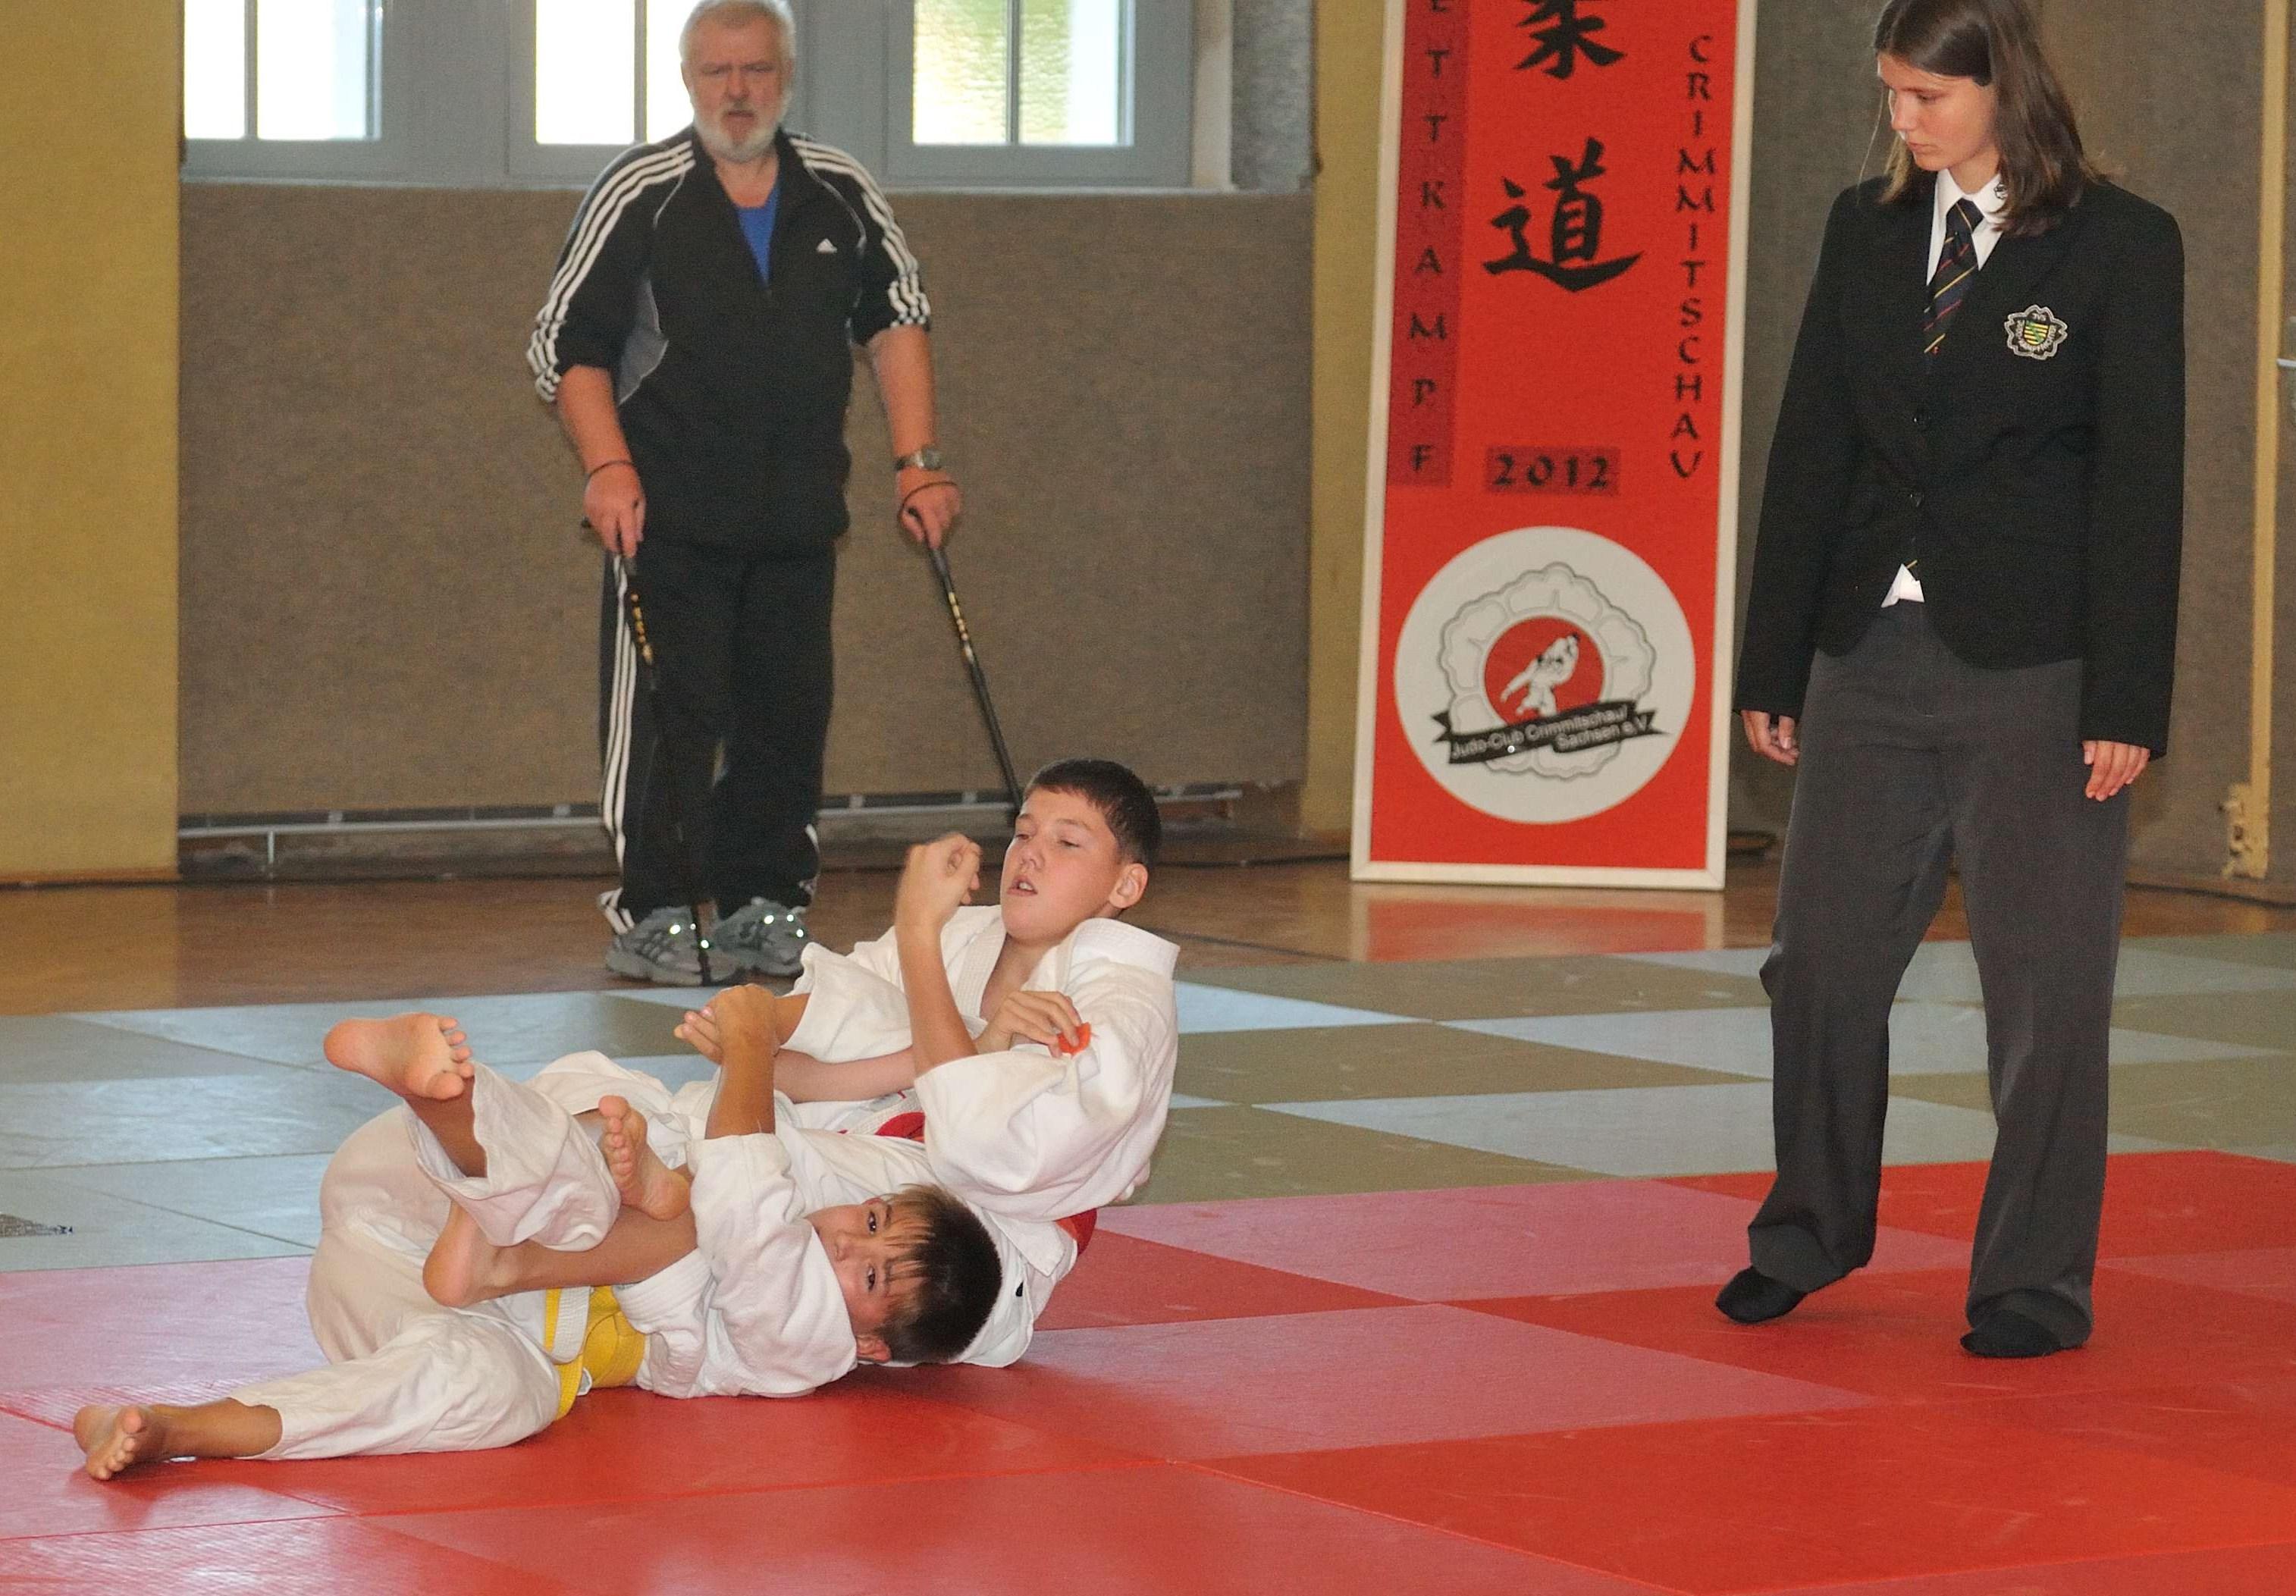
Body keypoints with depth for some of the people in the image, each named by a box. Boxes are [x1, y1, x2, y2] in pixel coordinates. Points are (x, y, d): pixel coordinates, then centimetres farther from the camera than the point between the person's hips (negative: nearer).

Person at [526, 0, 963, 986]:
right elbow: (566, 343, -1)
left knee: (790, 715, 5)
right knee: (671, 714, -8)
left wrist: (917, 460, 9)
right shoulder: (639, 195, -3)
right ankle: (651, 914, 0)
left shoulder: (841, 196, 8)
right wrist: (606, 467, -13)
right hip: (668, 515, -4)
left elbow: (897, 320, 17)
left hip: (799, 515, 4)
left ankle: (760, 906, 16)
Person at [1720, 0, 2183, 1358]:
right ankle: (1810, 1238, 28)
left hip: (2034, 675, -4)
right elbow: (1812, 451, 11)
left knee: (2045, 985, 1)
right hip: (1871, 659, 4)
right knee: (1825, 957, 8)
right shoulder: (1867, 231, 9)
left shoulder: (2120, 244, -4)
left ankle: (2036, 1287, 12)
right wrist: (1774, 662, 8)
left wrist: (2126, 705, -11)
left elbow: (2141, 479, -7)